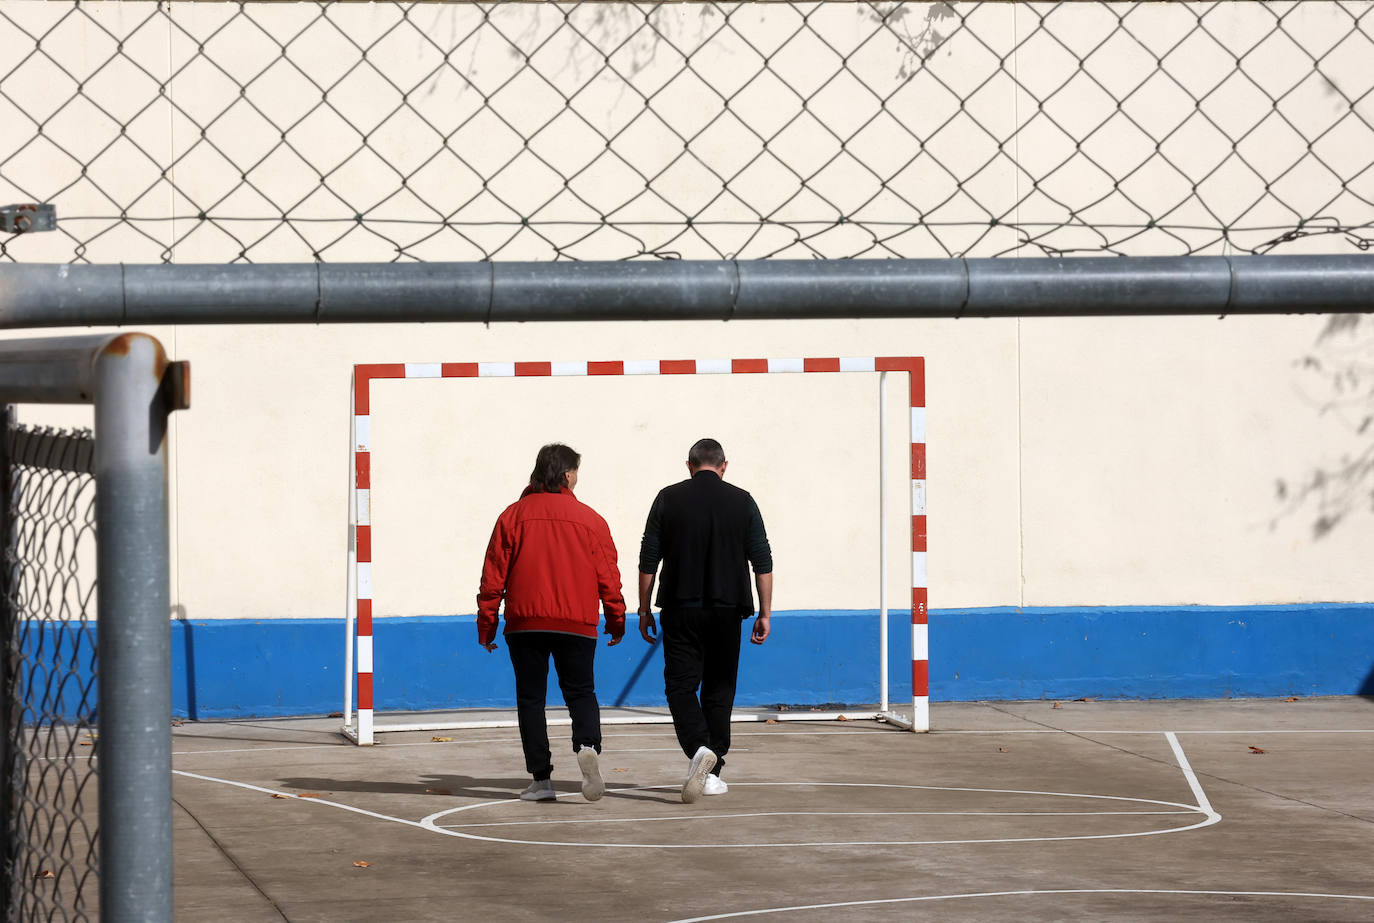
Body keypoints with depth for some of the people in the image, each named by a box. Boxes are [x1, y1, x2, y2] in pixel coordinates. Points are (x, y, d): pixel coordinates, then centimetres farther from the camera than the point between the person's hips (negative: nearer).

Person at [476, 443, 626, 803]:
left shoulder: (514, 516, 2)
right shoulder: (589, 519, 2)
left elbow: (493, 575, 3)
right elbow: (608, 577, 4)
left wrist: (486, 624, 10)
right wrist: (616, 621, 15)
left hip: (525, 622, 0)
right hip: (577, 623, 0)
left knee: (530, 698, 7)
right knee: (580, 692, 10)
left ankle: (541, 779, 2)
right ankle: (587, 746, -20)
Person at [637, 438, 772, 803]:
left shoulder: (669, 499, 1)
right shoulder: (742, 502, 3)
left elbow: (648, 560, 2)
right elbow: (763, 562, 1)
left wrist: (644, 610, 9)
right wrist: (764, 614, 6)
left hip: (680, 609, -1)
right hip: (726, 609, 1)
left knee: (681, 684, 3)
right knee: (719, 689, 11)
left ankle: (699, 748, -22)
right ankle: (712, 773, 11)